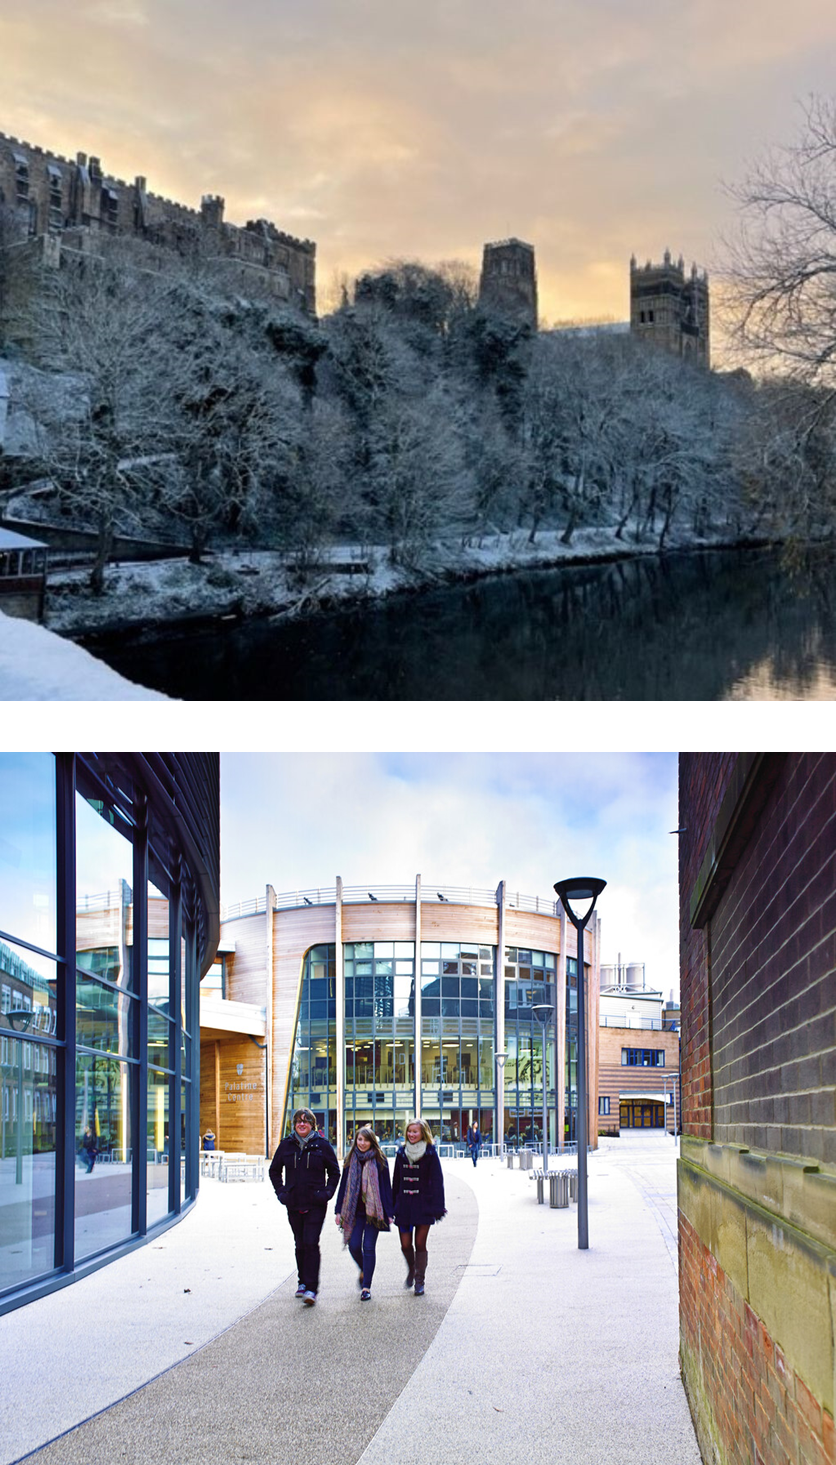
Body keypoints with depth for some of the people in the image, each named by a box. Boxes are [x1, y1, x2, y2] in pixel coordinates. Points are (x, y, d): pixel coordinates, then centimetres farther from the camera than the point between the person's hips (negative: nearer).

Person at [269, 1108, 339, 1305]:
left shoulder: (321, 1145, -1)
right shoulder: (286, 1145, 5)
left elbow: (334, 1172, 8)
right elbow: (275, 1170, 18)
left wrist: (327, 1192, -4)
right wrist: (281, 1192, 6)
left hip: (315, 1204, -3)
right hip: (294, 1204, 3)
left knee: (311, 1243, -12)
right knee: (300, 1245, 11)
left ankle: (311, 1289, -12)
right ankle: (303, 1282, 27)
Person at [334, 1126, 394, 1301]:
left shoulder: (379, 1161, -1)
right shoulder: (351, 1160, 8)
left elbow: (386, 1186, 0)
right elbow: (344, 1185, 11)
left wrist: (389, 1212, -4)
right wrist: (339, 1210, 7)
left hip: (373, 1211, -3)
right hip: (354, 1210, 3)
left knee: (368, 1248, -4)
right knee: (354, 1246, -3)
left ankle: (366, 1287, 2)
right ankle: (364, 1271, 28)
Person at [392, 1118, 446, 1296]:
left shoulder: (430, 1154, -4)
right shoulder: (401, 1153, 7)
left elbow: (437, 1181, -5)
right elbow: (396, 1181, 12)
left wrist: (437, 1207, -11)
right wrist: (392, 1206, 11)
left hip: (423, 1205, -3)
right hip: (404, 1205, 3)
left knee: (420, 1244, -1)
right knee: (405, 1245, 1)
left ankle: (419, 1281, 8)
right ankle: (411, 1271, 29)